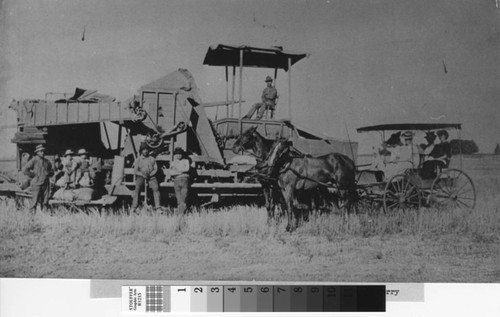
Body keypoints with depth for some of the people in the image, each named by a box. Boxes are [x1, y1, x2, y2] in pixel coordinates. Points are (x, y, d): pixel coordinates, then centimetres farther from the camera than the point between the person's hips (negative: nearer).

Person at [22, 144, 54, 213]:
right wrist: (33, 175, -8)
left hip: (46, 184, 5)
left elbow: (52, 171, 29)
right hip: (36, 184, -5)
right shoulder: (34, 160, -3)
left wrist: (48, 174, 9)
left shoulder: (47, 161, 15)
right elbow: (25, 170, -9)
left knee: (45, 202, 6)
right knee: (34, 201, -7)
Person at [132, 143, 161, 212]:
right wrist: (142, 174, -15)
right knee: (137, 188, -20)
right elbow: (135, 171, 3)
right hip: (141, 176, -1)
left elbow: (155, 169, 7)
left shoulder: (152, 159, 11)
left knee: (156, 188, -19)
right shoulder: (138, 159, 8)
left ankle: (157, 207, -19)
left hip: (151, 176, 1)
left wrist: (150, 175, -10)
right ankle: (134, 207, -20)